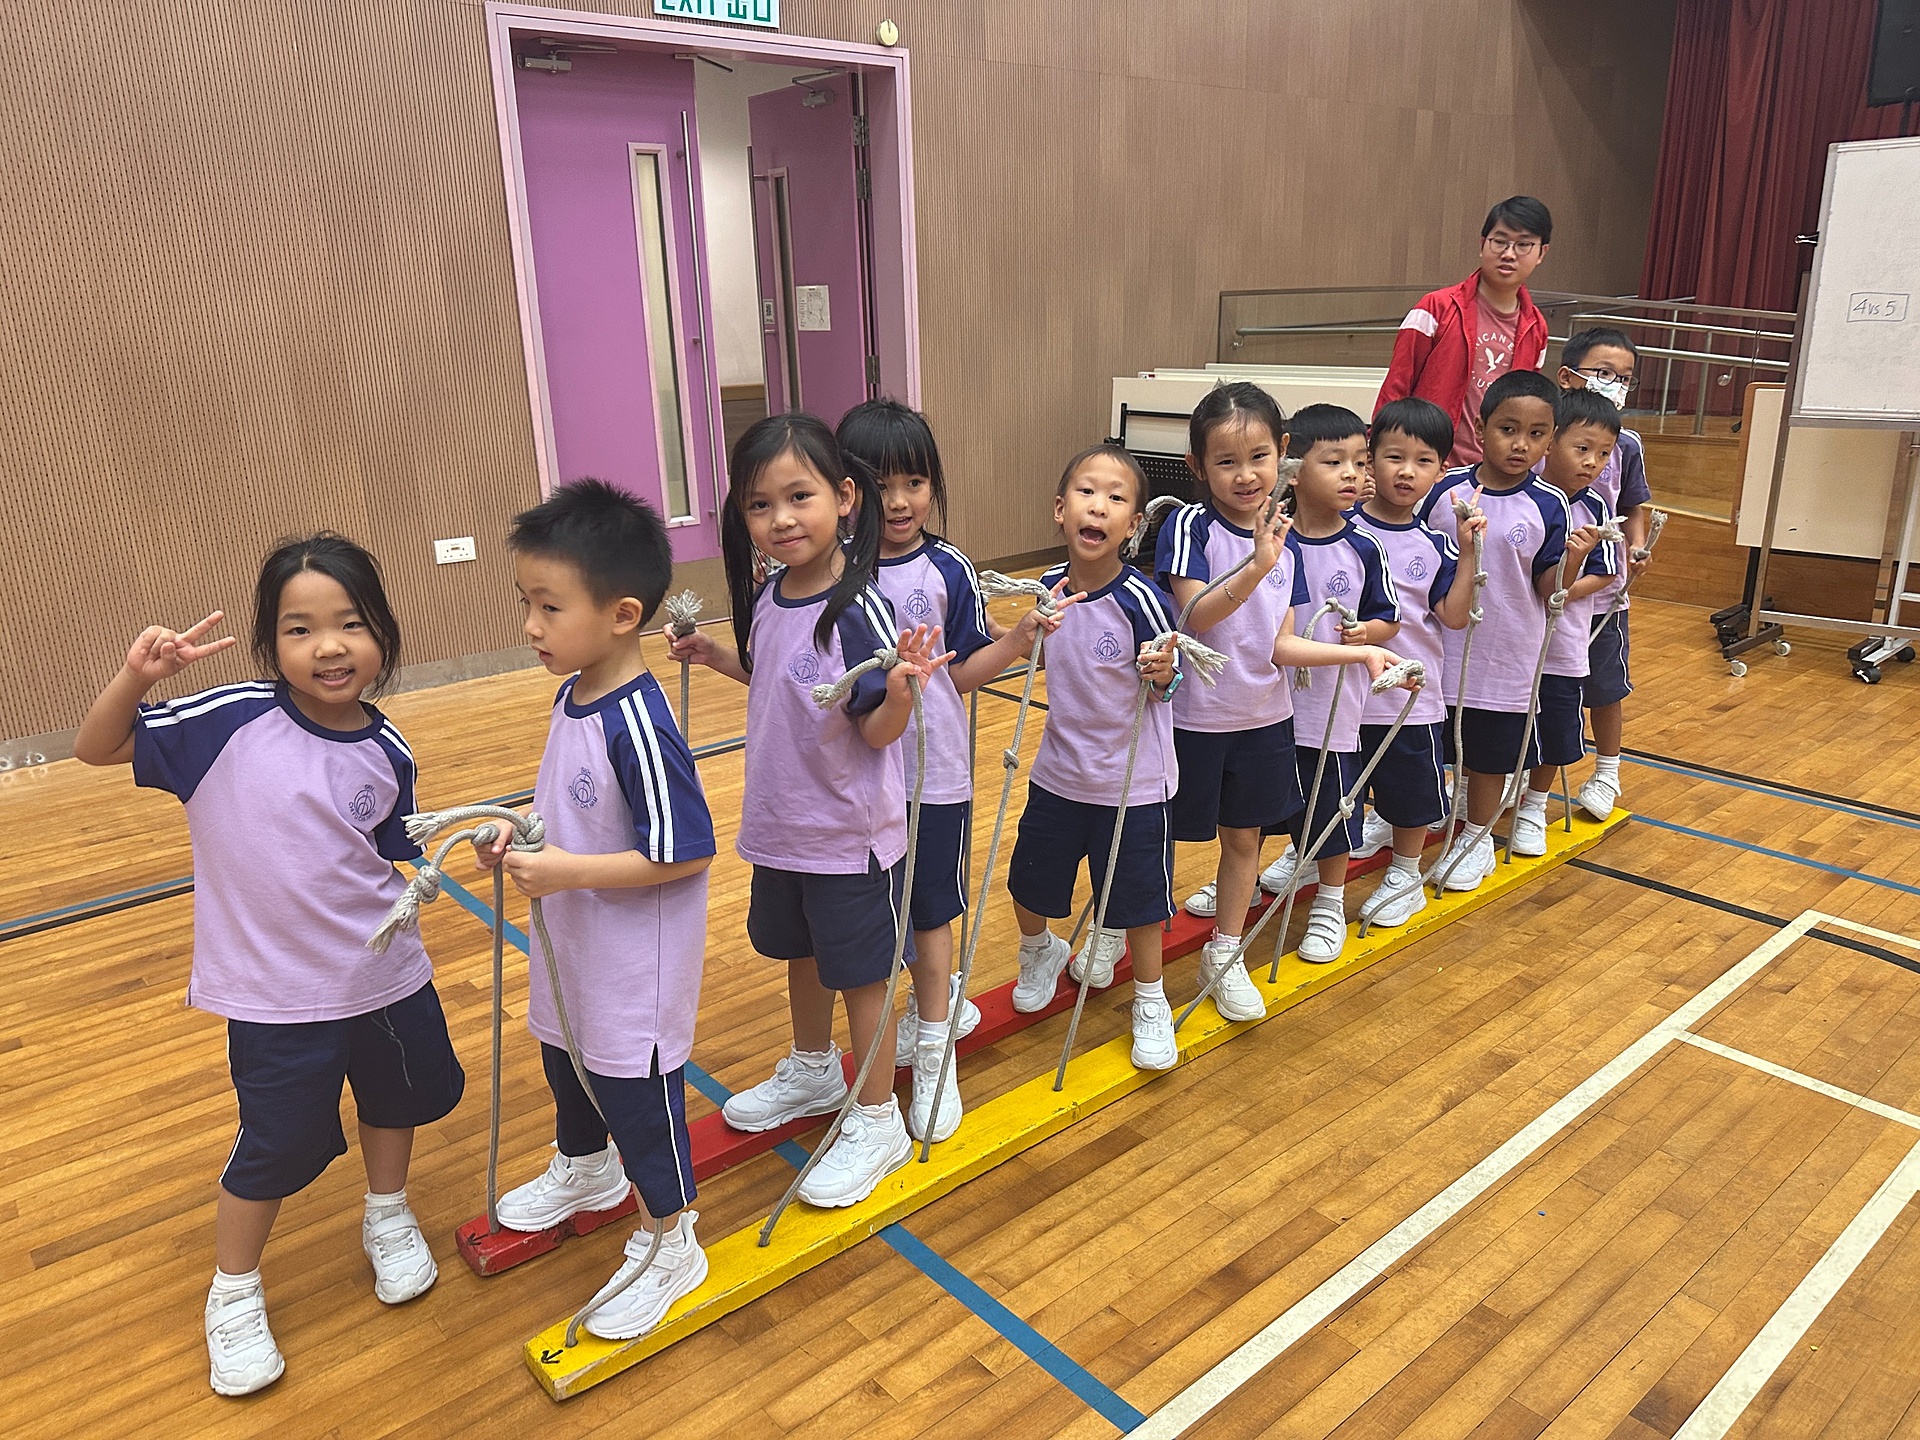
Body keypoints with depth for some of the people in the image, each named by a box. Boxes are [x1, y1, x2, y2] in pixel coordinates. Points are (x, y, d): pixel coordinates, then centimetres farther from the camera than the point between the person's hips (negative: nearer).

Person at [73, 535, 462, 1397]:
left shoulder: (385, 753, -6)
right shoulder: (234, 718, -16)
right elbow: (97, 748, -10)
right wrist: (137, 677, -25)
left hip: (384, 974, 4)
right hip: (277, 993, -4)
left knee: (399, 1094, 24)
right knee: (279, 1146, 9)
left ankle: (387, 1215, 55)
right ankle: (233, 1293, 39)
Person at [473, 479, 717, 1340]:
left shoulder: (638, 727, -30)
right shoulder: (572, 694, -2)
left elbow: (685, 852, -29)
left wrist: (565, 870, -28)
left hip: (635, 961, -10)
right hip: (573, 945, 10)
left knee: (635, 1089, 8)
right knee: (564, 1056, 30)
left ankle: (670, 1243, 32)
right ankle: (585, 1170, 59)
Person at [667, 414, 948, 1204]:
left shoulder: (858, 610, -25)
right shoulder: (766, 593, -3)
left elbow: (878, 731, -22)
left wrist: (901, 687, -40)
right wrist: (714, 654, 5)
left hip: (849, 837, -7)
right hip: (780, 825, 7)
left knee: (861, 975, 10)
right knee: (800, 955, 26)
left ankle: (877, 1121, 31)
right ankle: (813, 1071, 51)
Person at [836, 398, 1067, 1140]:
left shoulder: (948, 570, -6)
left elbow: (962, 673, -2)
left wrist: (1021, 637, -16)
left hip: (934, 766, -1)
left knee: (931, 905, 10)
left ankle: (934, 1044, 24)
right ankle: (936, 996, 41)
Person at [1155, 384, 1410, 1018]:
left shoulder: (1285, 541, 1)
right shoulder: (1190, 525, -16)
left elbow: (1280, 644, -1)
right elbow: (1195, 616, -29)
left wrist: (1362, 652, -8)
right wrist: (1255, 567, -42)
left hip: (1262, 716, 5)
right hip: (1191, 717, -5)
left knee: (1244, 836, 16)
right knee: (1160, 836, 9)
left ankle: (1224, 955, 34)